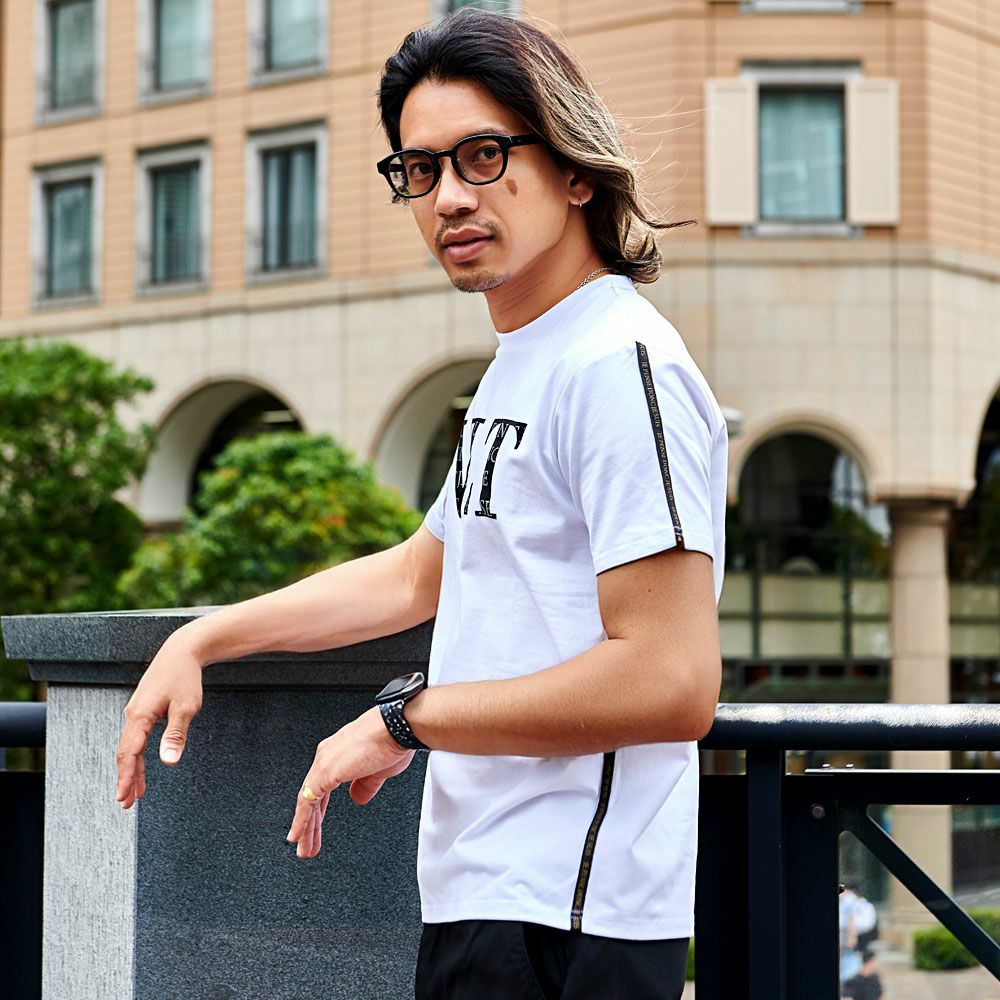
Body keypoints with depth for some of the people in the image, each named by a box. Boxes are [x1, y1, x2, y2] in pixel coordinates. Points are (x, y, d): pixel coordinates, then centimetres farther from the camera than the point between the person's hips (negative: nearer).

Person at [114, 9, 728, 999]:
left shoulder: (620, 362, -16)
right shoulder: (517, 366, 16)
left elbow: (671, 682, -24)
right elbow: (417, 574, 29)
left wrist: (408, 717, -15)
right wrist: (201, 639, 21)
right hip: (485, 900, 10)